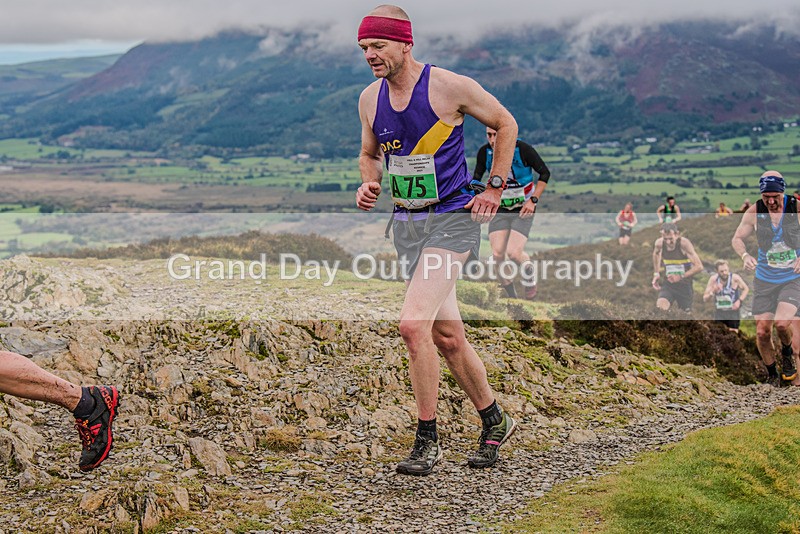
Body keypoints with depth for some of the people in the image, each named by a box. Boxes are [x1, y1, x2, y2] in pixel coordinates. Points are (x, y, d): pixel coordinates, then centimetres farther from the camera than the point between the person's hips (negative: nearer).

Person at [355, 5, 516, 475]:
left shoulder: (450, 87, -12)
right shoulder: (370, 99, 5)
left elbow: (506, 124, 1)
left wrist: (495, 189, -2)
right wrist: (369, 185, 0)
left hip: (451, 219, -6)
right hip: (407, 224, 7)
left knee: (414, 325, -20)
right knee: (446, 336, 11)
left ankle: (428, 441, -7)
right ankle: (496, 422, 30)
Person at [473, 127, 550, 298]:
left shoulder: (523, 149, -17)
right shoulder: (484, 152, -7)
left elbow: (544, 173, -7)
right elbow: (476, 179, 6)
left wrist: (533, 200, -14)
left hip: (523, 209, -3)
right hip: (499, 209, 4)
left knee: (513, 253, -18)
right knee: (497, 254, -10)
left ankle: (531, 280, 14)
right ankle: (511, 297, 7)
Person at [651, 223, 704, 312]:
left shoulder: (684, 244, -21)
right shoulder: (659, 244, -9)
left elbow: (699, 267, -23)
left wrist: (681, 277, -27)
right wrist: (656, 273, 12)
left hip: (684, 285, -2)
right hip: (668, 284, 2)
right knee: (660, 307, -24)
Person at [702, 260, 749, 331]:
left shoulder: (735, 278, -18)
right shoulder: (713, 279, -14)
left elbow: (746, 289, 1)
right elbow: (705, 298, -10)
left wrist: (739, 301, -13)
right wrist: (713, 292, -30)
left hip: (733, 310, -2)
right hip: (719, 311, 2)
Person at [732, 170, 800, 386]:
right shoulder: (754, 212, -9)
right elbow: (737, 238, 5)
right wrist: (745, 255, -17)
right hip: (765, 280, 2)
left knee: (781, 323, -23)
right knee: (762, 332, 0)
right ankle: (772, 375, 25)